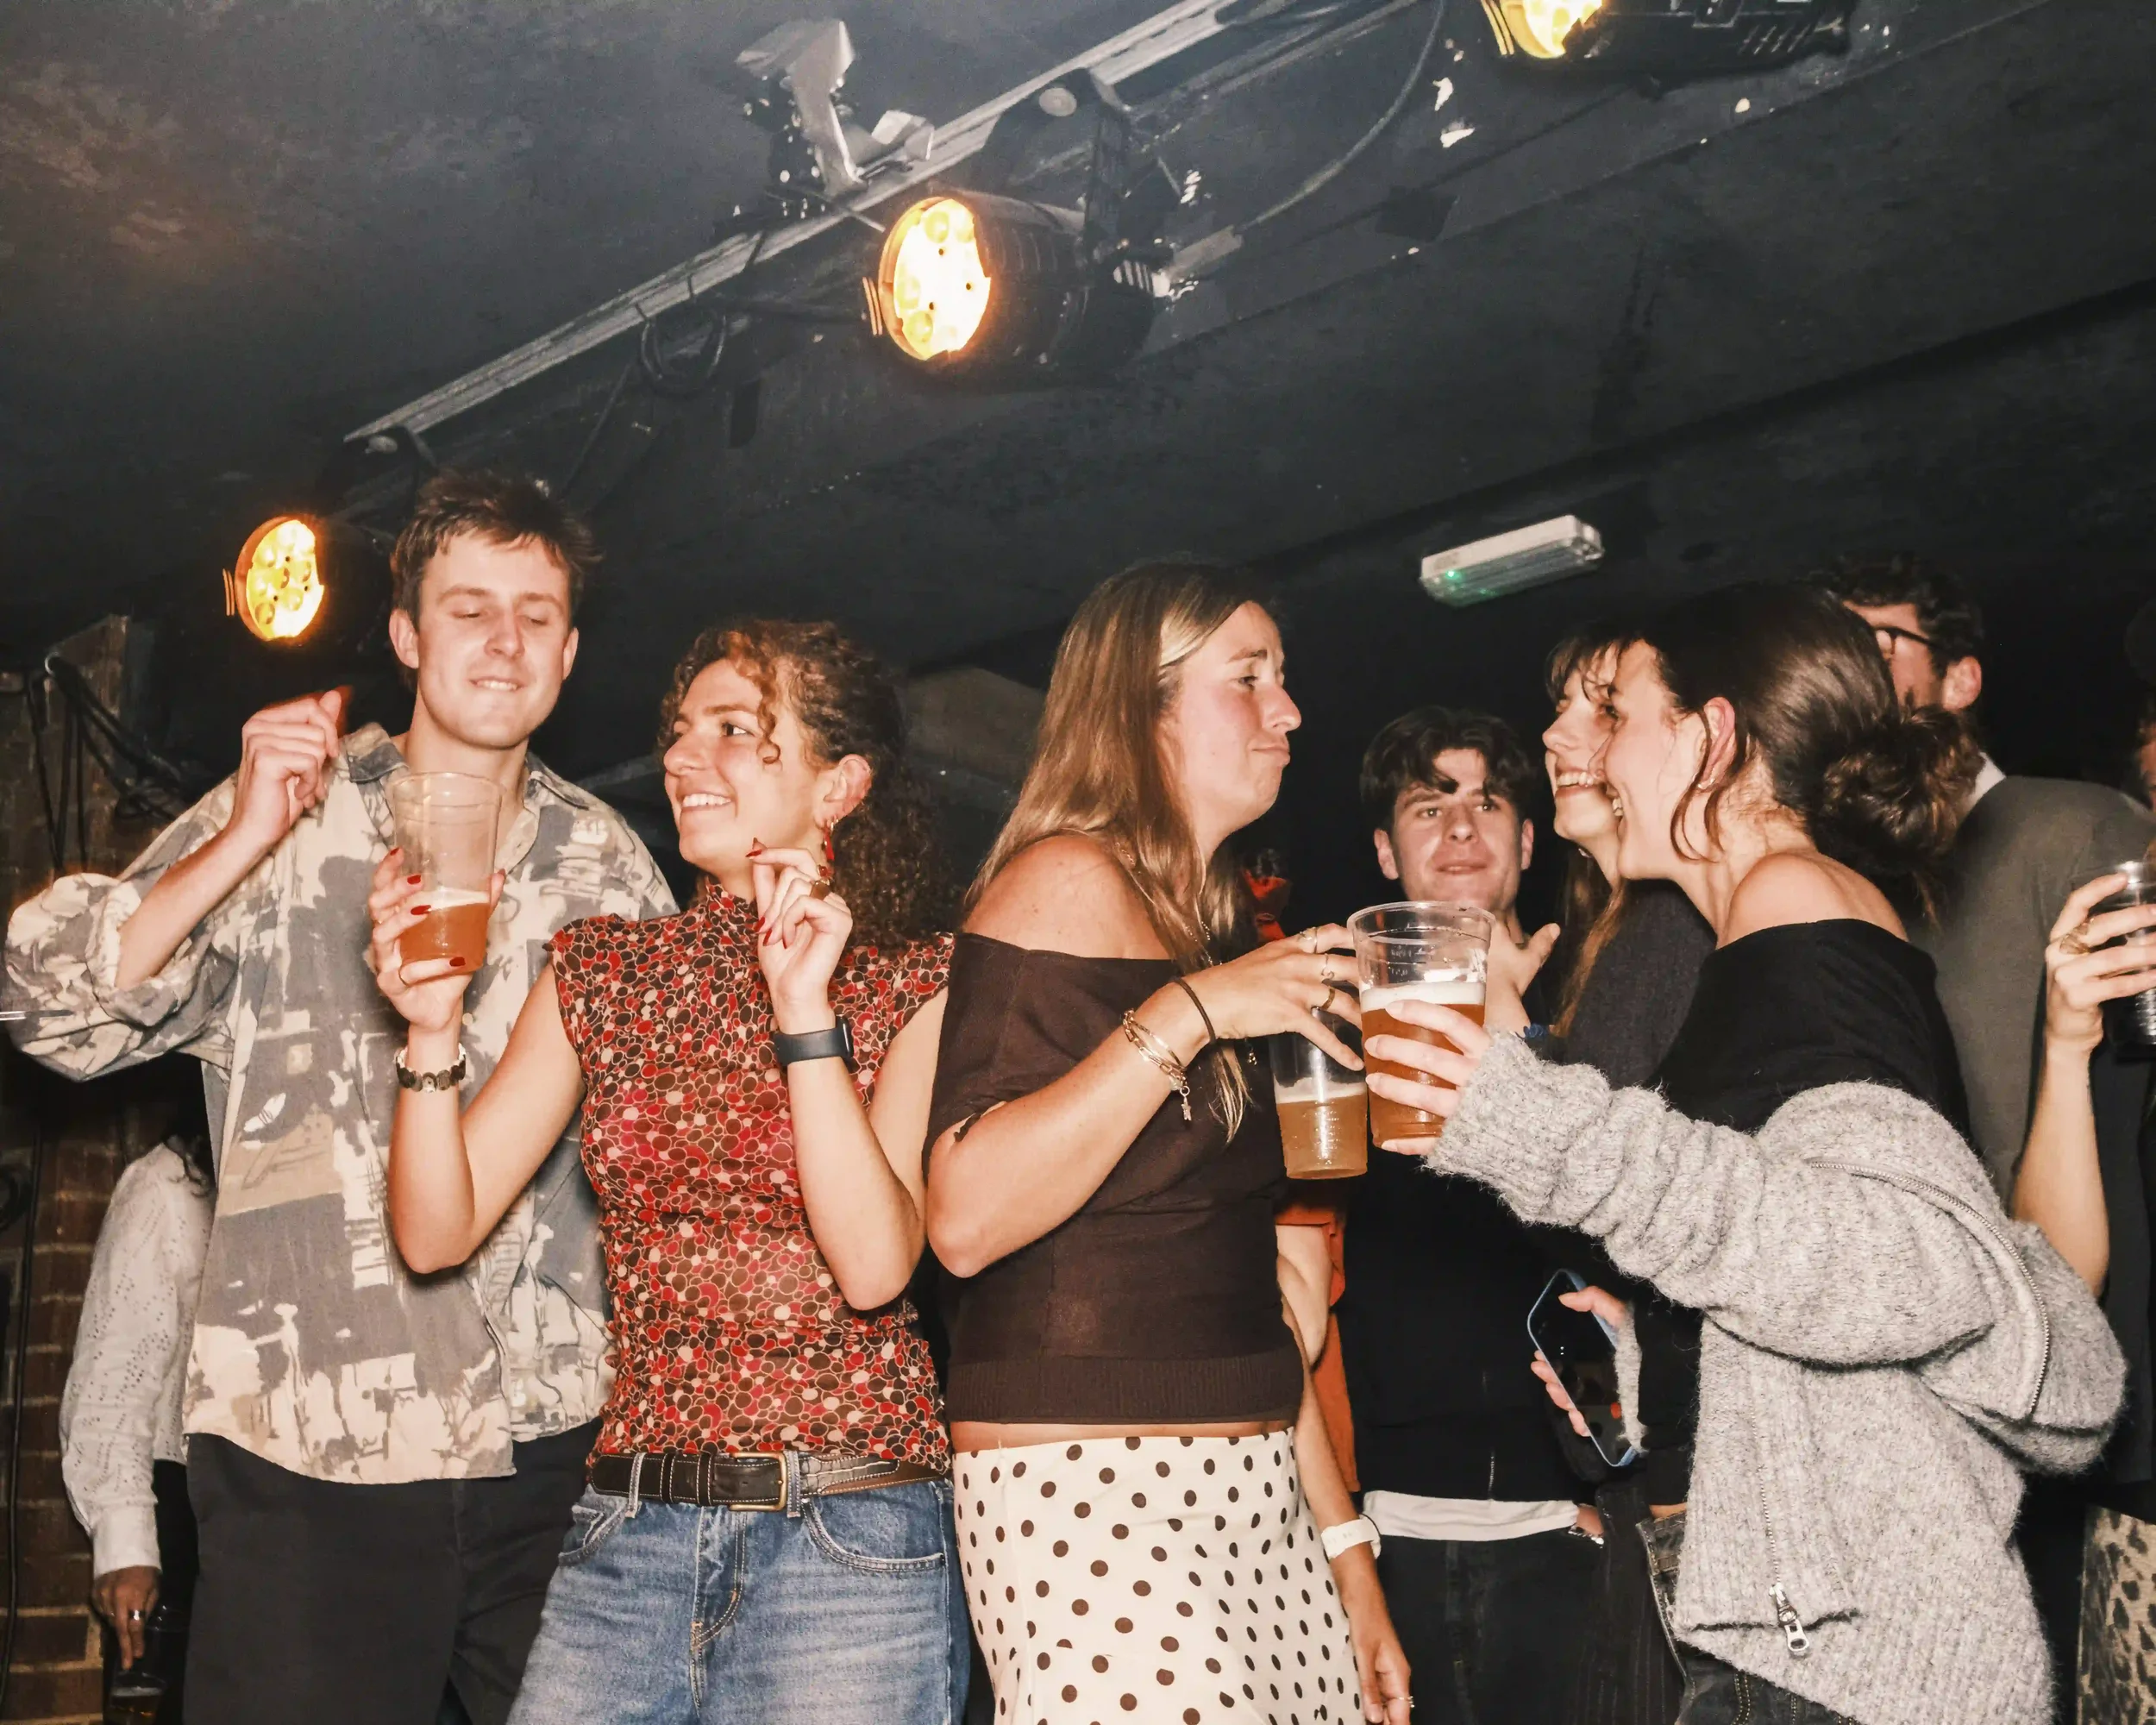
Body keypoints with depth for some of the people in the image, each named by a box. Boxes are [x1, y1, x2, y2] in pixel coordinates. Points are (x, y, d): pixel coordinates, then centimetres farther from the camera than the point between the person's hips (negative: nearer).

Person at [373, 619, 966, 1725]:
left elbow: (875, 1265, -15)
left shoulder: (914, 982, -2)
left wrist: (805, 1010, -19)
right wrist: (432, 1033, -11)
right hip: (629, 1536, 3)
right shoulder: (601, 970, 7)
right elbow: (436, 1233, 4)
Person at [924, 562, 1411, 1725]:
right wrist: (1189, 1012, -21)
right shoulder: (1065, 884, -7)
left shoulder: (1214, 926, 17)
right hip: (1092, 1499, -8)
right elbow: (966, 1219, -21)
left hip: (1257, 1498, 8)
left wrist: (1346, 1549, 18)